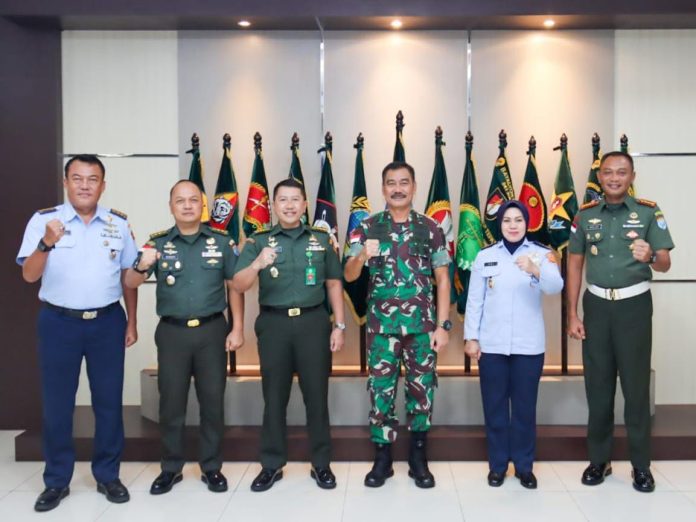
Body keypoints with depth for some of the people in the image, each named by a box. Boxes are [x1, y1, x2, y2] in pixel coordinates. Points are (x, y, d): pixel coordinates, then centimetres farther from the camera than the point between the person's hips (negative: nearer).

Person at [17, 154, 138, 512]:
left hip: (107, 322, 2)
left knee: (109, 401, 8)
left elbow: (129, 276, 10)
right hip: (59, 322, -1)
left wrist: (132, 322, 8)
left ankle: (107, 476, 23)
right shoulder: (43, 219, -4)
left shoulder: (118, 223, 3)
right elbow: (29, 275, -9)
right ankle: (56, 481, 21)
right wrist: (47, 244, -27)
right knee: (57, 404, 6)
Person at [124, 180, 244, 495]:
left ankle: (211, 467, 21)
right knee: (171, 403, 8)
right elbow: (130, 284, -5)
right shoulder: (158, 244, 2)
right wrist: (142, 267, -28)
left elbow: (234, 286, 5)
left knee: (212, 401, 7)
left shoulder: (222, 242, 2)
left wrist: (237, 328, -2)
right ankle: (170, 468, 22)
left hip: (212, 330, 0)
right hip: (172, 332, 0)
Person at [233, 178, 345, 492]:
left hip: (313, 321, 0)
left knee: (316, 394, 6)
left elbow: (334, 284, 10)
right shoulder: (258, 241, 4)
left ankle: (321, 464, 19)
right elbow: (239, 286, -5)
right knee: (274, 396, 7)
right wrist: (257, 264, -25)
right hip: (273, 323, 0)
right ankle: (272, 465, 20)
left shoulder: (321, 240, 8)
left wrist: (339, 325, 3)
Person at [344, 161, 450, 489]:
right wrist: (363, 256, -25)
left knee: (421, 389, 7)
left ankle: (418, 458, 22)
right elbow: (349, 276, -3)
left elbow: (442, 278, 4)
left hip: (422, 325, 0)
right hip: (381, 325, 0)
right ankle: (382, 458, 18)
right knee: (381, 389, 5)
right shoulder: (367, 228, 3)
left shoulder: (430, 228, 3)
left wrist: (443, 324, -3)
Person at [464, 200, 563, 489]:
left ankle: (524, 466, 23)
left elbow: (555, 286, -19)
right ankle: (497, 464, 22)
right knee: (494, 406, 9)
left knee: (525, 407, 9)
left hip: (529, 345, -1)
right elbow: (474, 300, 2)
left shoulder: (541, 254, -2)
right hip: (491, 344, 1)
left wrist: (535, 270, -38)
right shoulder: (485, 256, 1)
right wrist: (471, 337, -1)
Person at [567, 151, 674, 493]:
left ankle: (641, 465, 15)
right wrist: (572, 314, 2)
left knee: (636, 385, 3)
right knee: (597, 385, 8)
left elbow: (665, 264, -5)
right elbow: (575, 265, 7)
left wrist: (650, 256, -30)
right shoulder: (585, 215, 4)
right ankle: (599, 459, 21)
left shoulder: (649, 212, -2)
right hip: (597, 305, 2)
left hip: (634, 304, -2)